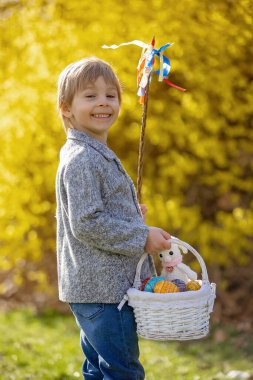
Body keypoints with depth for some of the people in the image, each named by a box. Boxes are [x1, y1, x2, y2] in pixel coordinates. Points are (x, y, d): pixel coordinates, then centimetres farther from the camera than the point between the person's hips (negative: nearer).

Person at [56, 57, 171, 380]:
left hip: (93, 287, 10)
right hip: (103, 289, -10)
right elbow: (86, 223, -23)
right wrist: (142, 237, -18)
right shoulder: (81, 160, -17)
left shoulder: (98, 156, 17)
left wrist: (130, 217, 16)